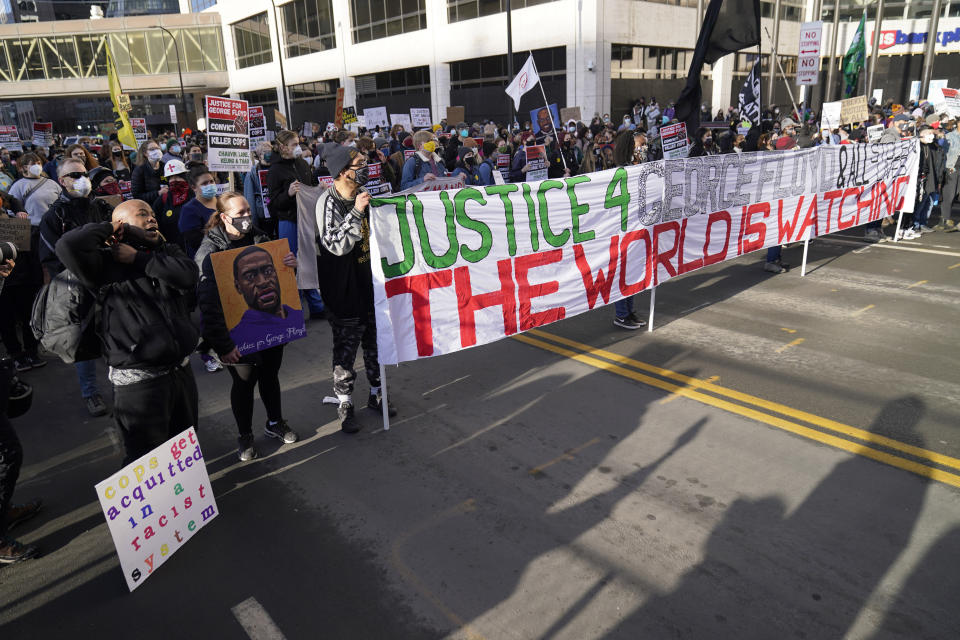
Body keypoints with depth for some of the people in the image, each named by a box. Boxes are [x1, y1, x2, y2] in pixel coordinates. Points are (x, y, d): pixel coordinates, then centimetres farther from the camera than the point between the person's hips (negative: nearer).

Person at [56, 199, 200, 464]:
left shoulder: (168, 252, 12)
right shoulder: (106, 262, -4)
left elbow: (189, 275, -9)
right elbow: (69, 245, -24)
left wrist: (138, 259, -10)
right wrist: (108, 227, -7)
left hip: (181, 371, 6)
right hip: (139, 381, -6)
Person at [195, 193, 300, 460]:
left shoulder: (259, 238, 5)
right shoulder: (209, 251, -13)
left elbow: (280, 273, 17)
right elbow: (207, 303, -20)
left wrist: (292, 265, -9)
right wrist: (223, 345, -26)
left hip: (272, 327, 5)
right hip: (238, 334, -5)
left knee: (269, 375, 18)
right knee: (244, 381, 6)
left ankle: (275, 423, 39)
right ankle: (245, 436, 26)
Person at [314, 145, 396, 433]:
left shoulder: (363, 195, 8)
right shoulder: (328, 202, -15)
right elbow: (337, 245, -23)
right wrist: (356, 212, -28)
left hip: (370, 282, 7)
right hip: (345, 290, -7)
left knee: (375, 343, 16)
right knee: (346, 348, 2)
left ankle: (375, 393, 32)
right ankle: (345, 404, 18)